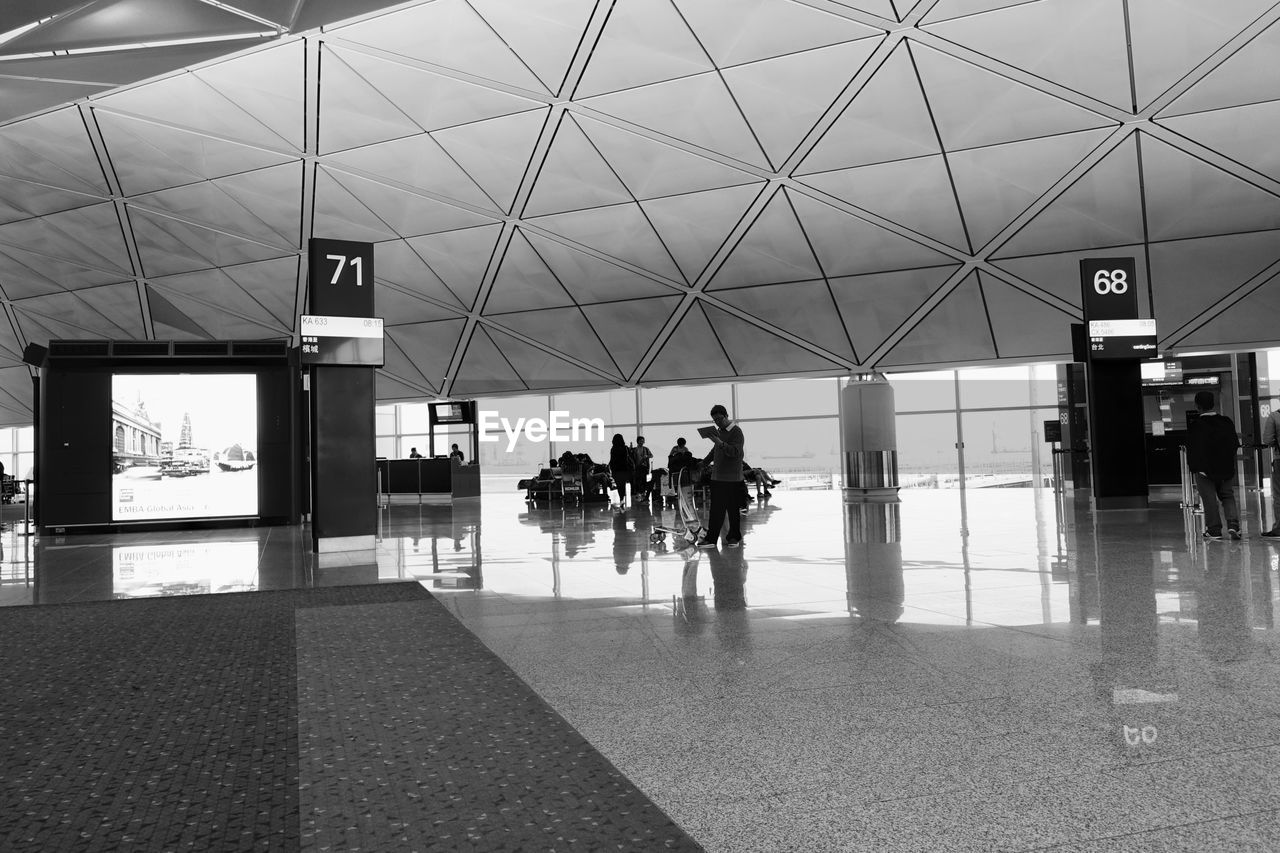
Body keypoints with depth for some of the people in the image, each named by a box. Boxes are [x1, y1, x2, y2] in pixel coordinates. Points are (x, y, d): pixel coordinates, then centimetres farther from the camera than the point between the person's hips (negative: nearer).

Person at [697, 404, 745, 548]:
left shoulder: (736, 431, -9)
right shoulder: (719, 431, 15)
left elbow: (735, 452, -21)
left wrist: (720, 443, -31)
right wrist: (704, 462, 35)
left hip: (732, 478, -7)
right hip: (717, 476, 7)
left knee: (733, 509, 2)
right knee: (715, 509, 3)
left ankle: (734, 537, 14)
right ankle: (711, 539, 2)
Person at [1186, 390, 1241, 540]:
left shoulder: (1194, 425, -13)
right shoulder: (1227, 422, 1)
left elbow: (1191, 448, -12)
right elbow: (1235, 444, 8)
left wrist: (1192, 466, -3)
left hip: (1204, 469, -4)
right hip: (1226, 468, 4)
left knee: (1210, 500, 3)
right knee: (1228, 496, 14)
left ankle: (1214, 529, 5)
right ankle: (1233, 524, -2)